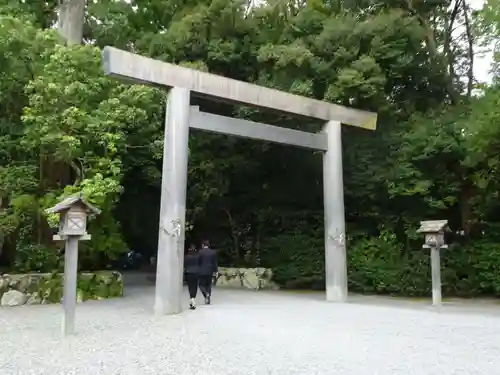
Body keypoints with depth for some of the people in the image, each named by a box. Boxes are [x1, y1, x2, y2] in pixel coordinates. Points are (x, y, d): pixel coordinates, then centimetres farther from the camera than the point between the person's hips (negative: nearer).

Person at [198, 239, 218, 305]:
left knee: (202, 285, 7)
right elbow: (215, 262, 4)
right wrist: (215, 271, 8)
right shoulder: (213, 252, 3)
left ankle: (206, 294, -19)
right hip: (210, 271, 4)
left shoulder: (200, 252, -8)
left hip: (202, 271, -4)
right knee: (208, 285, 13)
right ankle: (208, 300, 11)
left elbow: (198, 262, -6)